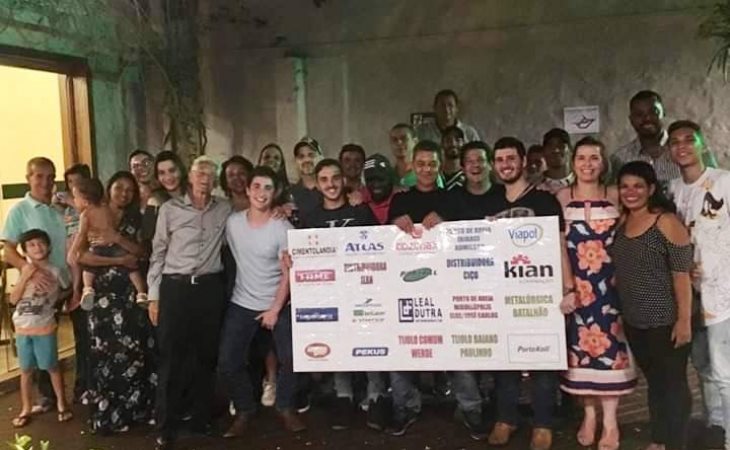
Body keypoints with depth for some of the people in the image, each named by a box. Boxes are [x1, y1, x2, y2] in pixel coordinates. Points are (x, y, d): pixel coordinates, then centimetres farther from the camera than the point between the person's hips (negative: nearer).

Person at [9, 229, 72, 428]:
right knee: (26, 370, 10)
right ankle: (25, 410, 20)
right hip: (22, 329, 3)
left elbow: (67, 290, 12)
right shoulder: (23, 272, 1)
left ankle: (61, 403, 21)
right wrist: (25, 277, -15)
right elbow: (13, 299, -8)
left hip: (45, 329, -2)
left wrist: (52, 299, 2)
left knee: (52, 367, 7)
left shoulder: (55, 272, -5)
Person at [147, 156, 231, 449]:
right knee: (171, 358, 0)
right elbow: (158, 252, 3)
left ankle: (201, 418, 26)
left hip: (210, 288, 2)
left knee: (206, 355, 11)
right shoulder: (170, 209, 1)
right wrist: (153, 295, 0)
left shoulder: (225, 210, 7)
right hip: (175, 288, -2)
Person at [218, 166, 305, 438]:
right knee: (229, 362, -1)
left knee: (290, 359, -6)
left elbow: (288, 273, -11)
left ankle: (285, 408, 18)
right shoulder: (232, 222, -3)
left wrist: (275, 309, -13)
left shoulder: (283, 228, -13)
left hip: (279, 305, -2)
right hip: (241, 304, 3)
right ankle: (244, 411, 19)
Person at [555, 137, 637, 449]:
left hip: (609, 283, 0)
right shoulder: (561, 197, 3)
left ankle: (610, 421, 12)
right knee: (580, 347, 5)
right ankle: (589, 415, 21)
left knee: (609, 346, 1)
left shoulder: (615, 196, 3)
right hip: (574, 284, 0)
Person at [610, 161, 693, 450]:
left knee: (673, 382, 4)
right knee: (654, 381, 18)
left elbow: (682, 274, -16)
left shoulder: (666, 222, -13)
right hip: (634, 321, 7)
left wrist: (684, 319, -18)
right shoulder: (621, 224, 7)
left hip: (665, 320, -7)